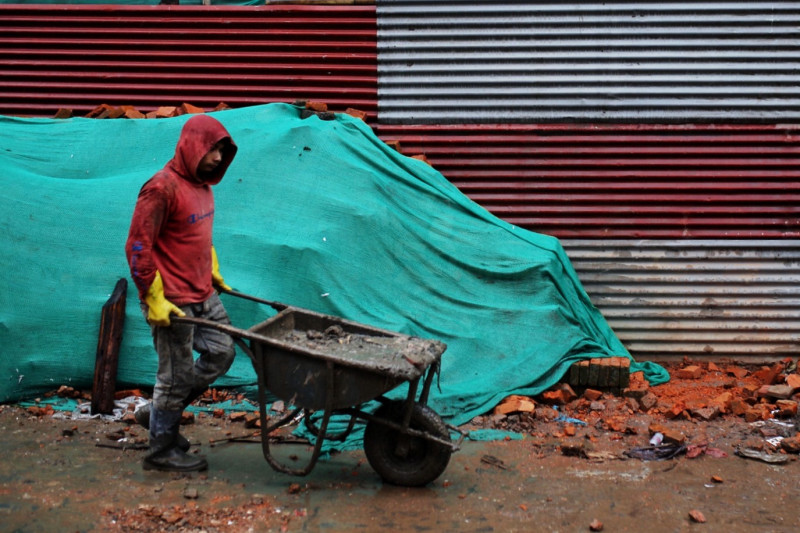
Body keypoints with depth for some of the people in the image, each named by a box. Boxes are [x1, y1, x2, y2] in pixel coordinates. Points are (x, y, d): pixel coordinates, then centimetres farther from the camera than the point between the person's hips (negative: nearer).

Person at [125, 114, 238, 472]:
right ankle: (161, 451, 18)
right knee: (177, 374, 1)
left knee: (221, 353, 15)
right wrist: (154, 298, -19)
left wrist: (213, 271, 20)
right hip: (171, 302, -9)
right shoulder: (162, 188, -18)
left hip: (203, 295, 9)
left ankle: (159, 413, 28)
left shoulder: (201, 184, 10)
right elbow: (138, 247, -19)